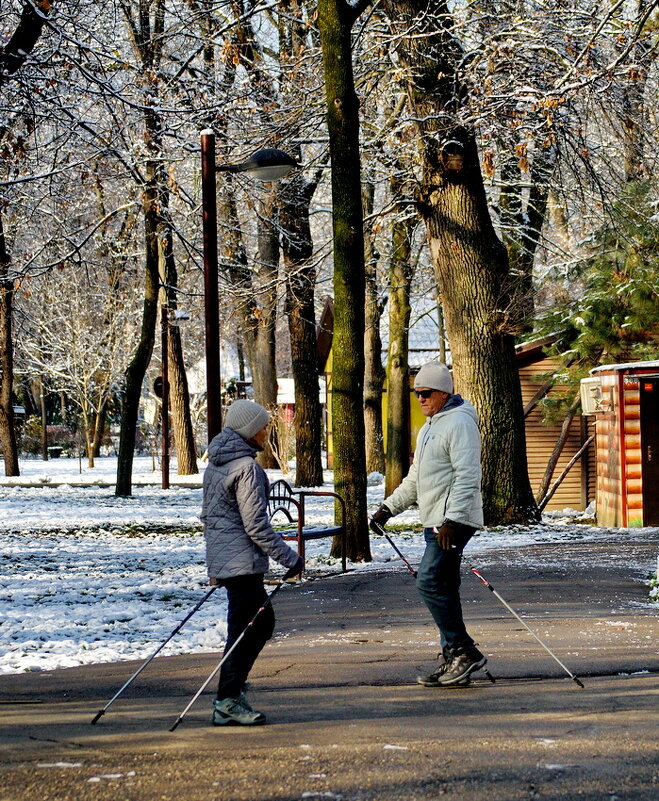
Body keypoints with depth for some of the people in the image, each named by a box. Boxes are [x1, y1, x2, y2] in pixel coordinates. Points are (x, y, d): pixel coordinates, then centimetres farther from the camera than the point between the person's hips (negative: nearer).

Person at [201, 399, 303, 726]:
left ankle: (231, 690, 21)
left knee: (263, 620, 18)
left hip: (220, 559, 10)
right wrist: (289, 558, -13)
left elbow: (207, 515, 20)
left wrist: (213, 565, 27)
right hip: (242, 561, -10)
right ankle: (227, 702, 0)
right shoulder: (246, 467, -16)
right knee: (244, 629, -3)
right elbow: (256, 525, -18)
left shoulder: (215, 463, 13)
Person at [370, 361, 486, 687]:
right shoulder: (429, 428, 21)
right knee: (442, 588, 8)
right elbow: (415, 479, 28)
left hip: (454, 522, -10)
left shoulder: (459, 423, -11)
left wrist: (452, 520, -26)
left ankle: (465, 652, -11)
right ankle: (453, 660, 11)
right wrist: (389, 507, 19)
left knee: (430, 583, -15)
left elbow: (467, 477, -20)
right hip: (435, 523, 10)